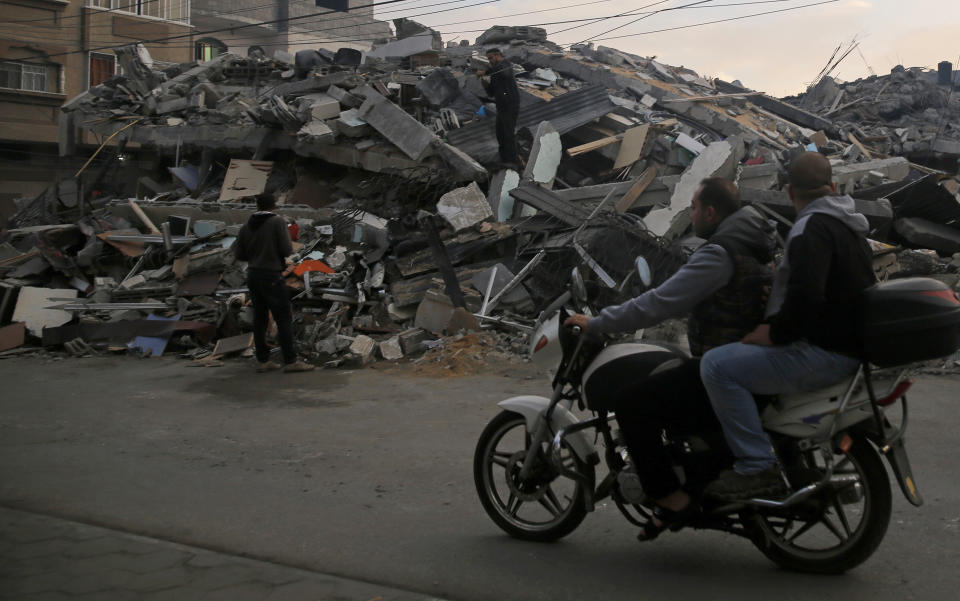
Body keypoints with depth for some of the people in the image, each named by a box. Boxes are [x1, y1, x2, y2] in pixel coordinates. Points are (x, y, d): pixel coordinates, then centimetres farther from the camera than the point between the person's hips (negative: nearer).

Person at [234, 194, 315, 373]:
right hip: (271, 276, -6)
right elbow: (287, 250, -14)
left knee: (260, 318, 9)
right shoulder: (278, 222, -9)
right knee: (284, 318, -4)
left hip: (253, 275, 6)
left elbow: (239, 254, 9)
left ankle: (263, 360, 11)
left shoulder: (247, 226, 7)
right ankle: (290, 361, -8)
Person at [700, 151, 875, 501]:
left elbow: (805, 298, -29)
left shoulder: (812, 228, -15)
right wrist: (776, 325, 24)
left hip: (826, 353, -11)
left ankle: (758, 469, -19)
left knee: (717, 366, -19)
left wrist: (774, 333, -15)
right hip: (849, 345, 11)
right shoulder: (849, 227, 17)